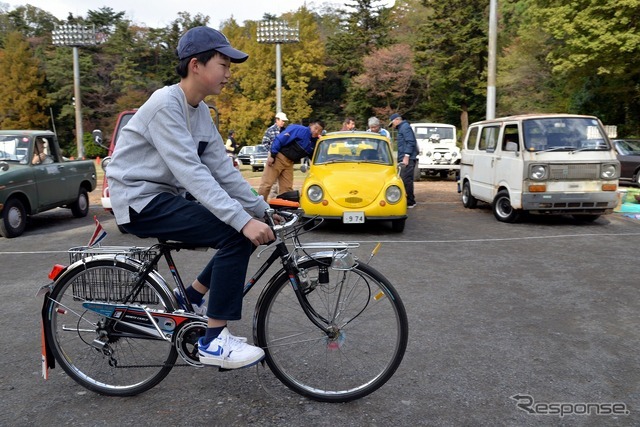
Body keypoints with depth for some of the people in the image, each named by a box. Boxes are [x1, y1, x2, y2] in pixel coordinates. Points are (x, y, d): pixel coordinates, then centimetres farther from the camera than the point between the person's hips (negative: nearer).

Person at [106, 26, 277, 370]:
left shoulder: (200, 111, 8)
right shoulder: (165, 105, -19)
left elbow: (223, 169, 4)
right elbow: (191, 172, -29)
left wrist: (262, 211, -3)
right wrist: (243, 220, -34)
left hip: (164, 198, 9)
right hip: (141, 202, -9)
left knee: (244, 231, 2)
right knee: (235, 235, -23)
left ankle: (191, 299, 15)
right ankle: (214, 342, -16)